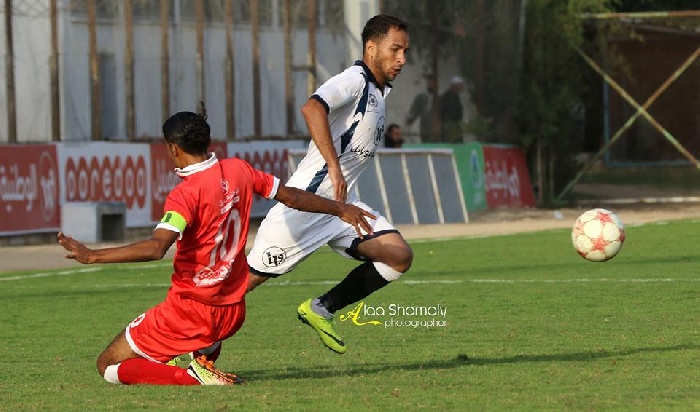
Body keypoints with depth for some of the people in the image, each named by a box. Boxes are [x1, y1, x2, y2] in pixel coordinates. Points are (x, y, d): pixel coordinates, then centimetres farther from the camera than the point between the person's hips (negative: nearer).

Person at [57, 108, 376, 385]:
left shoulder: (186, 194, -20)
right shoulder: (238, 171, 0)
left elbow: (155, 248, -33)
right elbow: (292, 197, 12)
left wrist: (92, 256, -34)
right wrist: (340, 209, 27)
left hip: (190, 314, -7)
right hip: (233, 313, 8)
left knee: (109, 366, 2)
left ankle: (195, 378, -15)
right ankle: (207, 364, 17)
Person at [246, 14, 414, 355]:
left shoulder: (378, 91, 13)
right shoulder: (354, 81, -14)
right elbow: (312, 108, -35)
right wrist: (334, 167, -40)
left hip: (341, 205, 9)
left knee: (399, 256, -6)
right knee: (247, 280, -5)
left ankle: (320, 310, 2)